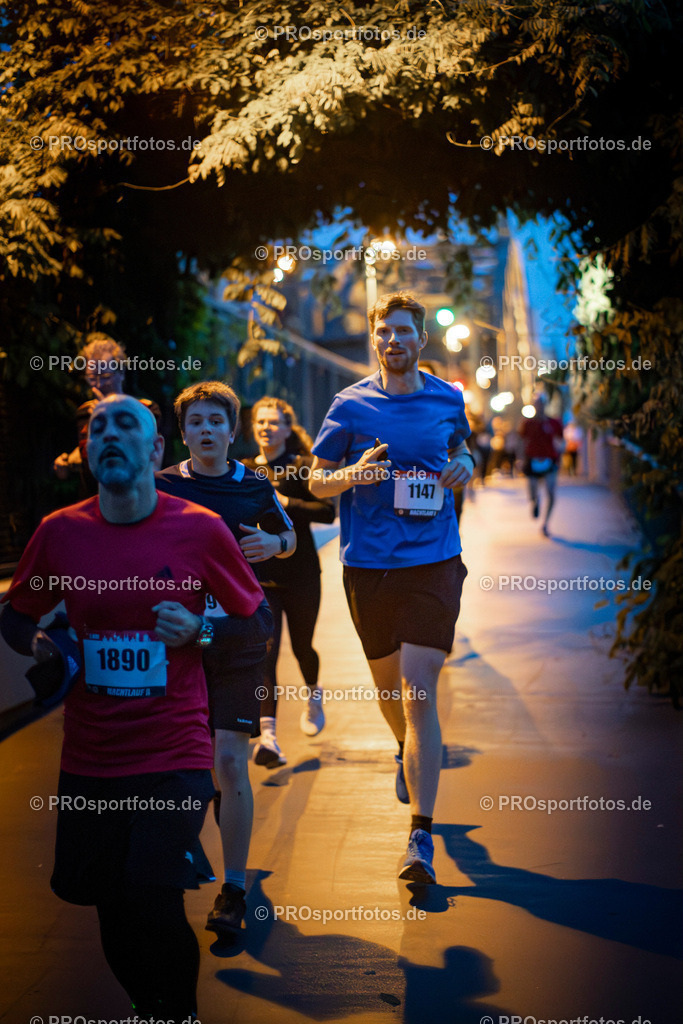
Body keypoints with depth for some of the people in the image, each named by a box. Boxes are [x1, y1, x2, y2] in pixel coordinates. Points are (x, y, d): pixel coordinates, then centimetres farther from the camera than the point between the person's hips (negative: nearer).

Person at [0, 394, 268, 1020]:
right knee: (93, 893, 7)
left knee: (151, 902, -14)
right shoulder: (60, 532, 1)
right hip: (88, 757, 3)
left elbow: (256, 624, 4)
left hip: (176, 755, -3)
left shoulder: (201, 529, -5)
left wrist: (199, 630, -14)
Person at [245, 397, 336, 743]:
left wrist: (287, 504, -24)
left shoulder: (302, 466, -4)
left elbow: (327, 511, -15)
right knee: (265, 652, -10)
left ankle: (313, 695, 46)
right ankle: (267, 730, -13)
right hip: (259, 574, 2)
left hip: (300, 574, -2)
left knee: (302, 646, 13)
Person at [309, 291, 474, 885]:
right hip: (368, 565, 1)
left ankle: (421, 836, -8)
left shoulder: (448, 400, 6)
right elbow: (317, 481, 6)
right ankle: (408, 750, 52)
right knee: (387, 684, 16)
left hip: (434, 562, -1)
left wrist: (463, 464, 3)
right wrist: (353, 474, -15)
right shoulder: (351, 405, 0)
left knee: (418, 692, -10)